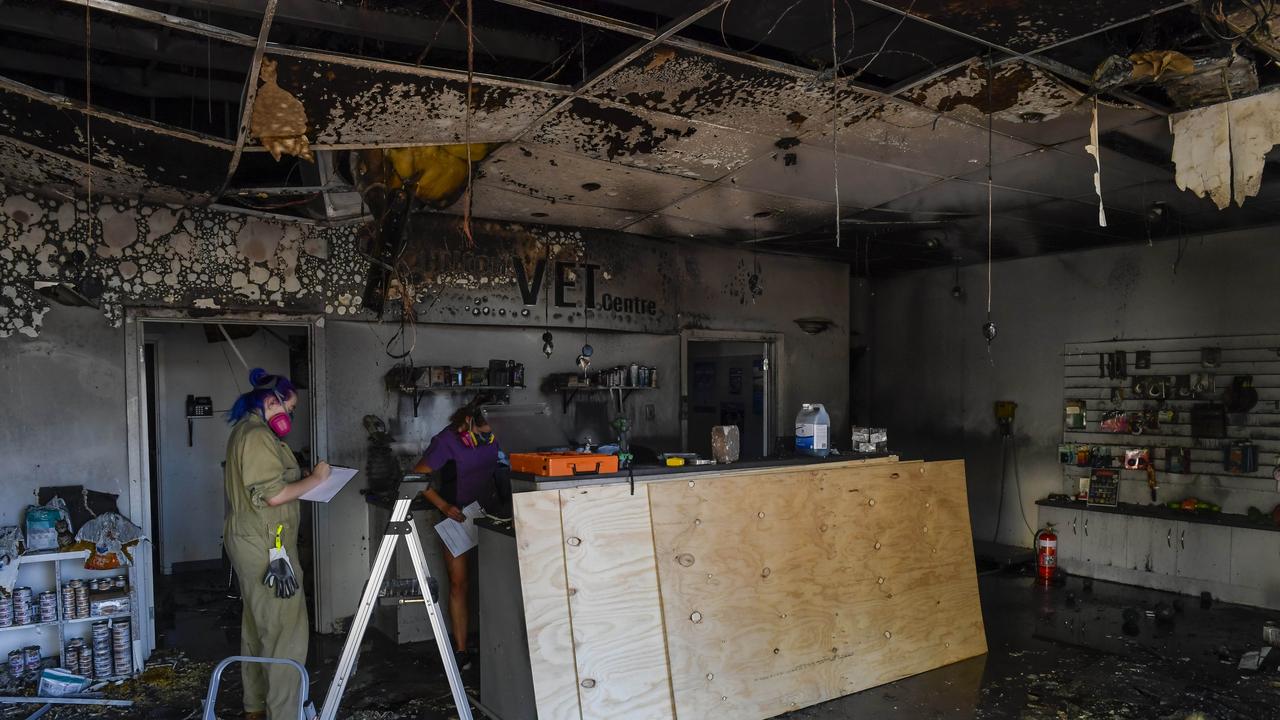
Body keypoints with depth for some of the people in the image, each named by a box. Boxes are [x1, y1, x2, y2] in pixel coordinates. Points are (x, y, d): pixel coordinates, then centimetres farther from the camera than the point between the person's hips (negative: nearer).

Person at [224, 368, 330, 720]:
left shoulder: (245, 430, 15)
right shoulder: (258, 436, -17)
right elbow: (273, 494, -23)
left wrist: (303, 480, 11)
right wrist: (315, 478, -11)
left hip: (251, 541, 11)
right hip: (266, 543, -11)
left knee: (257, 625, 17)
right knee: (286, 629, -7)